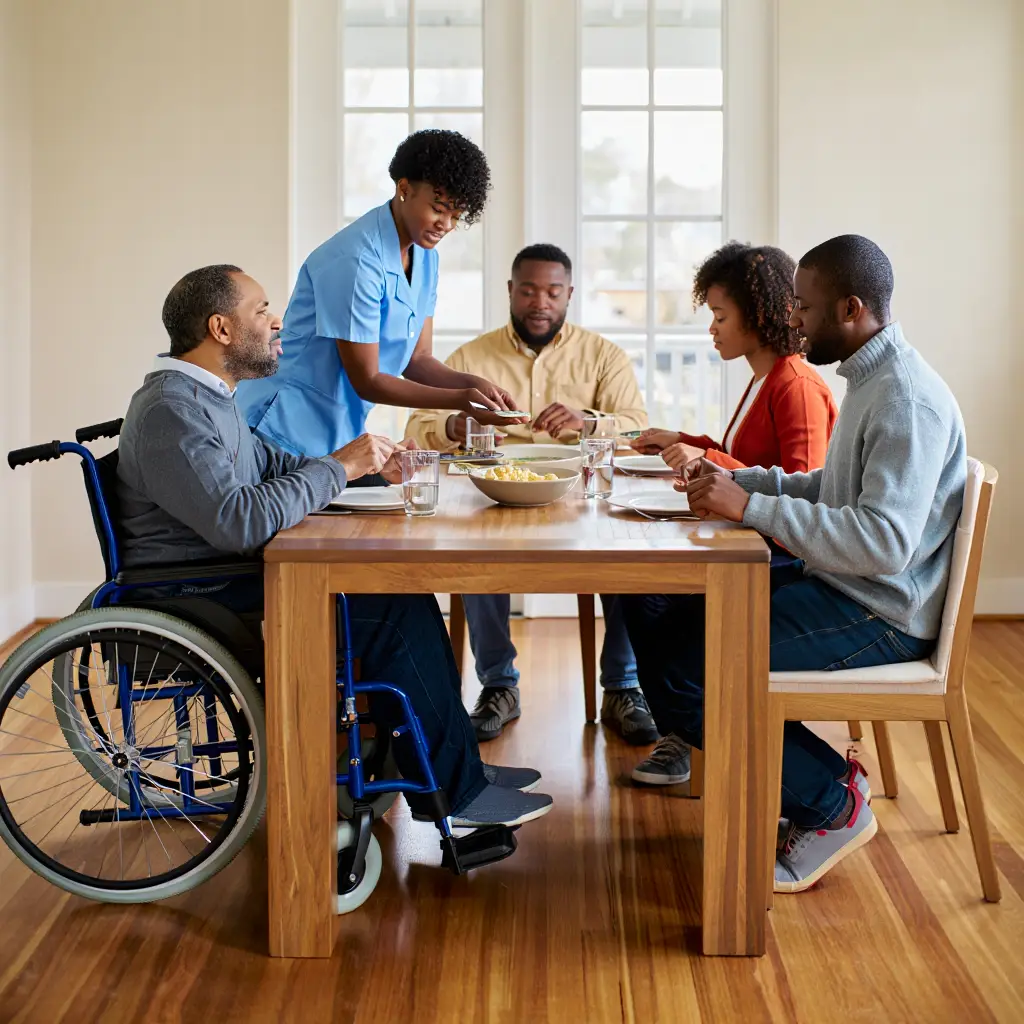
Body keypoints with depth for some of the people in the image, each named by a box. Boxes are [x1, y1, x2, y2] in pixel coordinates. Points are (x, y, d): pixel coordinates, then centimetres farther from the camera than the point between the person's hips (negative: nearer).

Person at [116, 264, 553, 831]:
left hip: (228, 581, 10)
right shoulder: (170, 411, -19)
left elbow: (273, 465, 22)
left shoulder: (203, 396, 16)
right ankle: (455, 790, -5)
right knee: (393, 607, -16)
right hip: (194, 607, -10)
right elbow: (241, 522, -30)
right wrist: (339, 468, -19)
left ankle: (453, 762, 8)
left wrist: (369, 465, 6)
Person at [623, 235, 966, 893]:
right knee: (656, 604, 7)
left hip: (881, 615, -10)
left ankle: (833, 801, -5)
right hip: (838, 585, 10)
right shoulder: (871, 379, 13)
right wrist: (738, 479, 9)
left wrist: (750, 506, -29)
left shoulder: (908, 402, -21)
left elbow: (885, 540, -31)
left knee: (689, 674, -21)